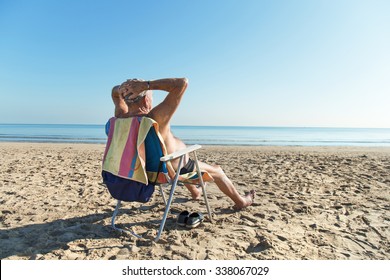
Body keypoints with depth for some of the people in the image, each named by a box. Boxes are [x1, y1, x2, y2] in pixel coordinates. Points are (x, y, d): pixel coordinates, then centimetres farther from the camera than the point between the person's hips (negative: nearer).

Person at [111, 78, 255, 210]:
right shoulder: (155, 118, -35)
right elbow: (182, 82, -38)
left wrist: (122, 88, -17)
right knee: (217, 171, 18)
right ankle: (240, 201, 41)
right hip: (176, 171, -7)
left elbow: (115, 92, 6)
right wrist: (146, 84, -39)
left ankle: (195, 192, 58)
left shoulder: (121, 117, -15)